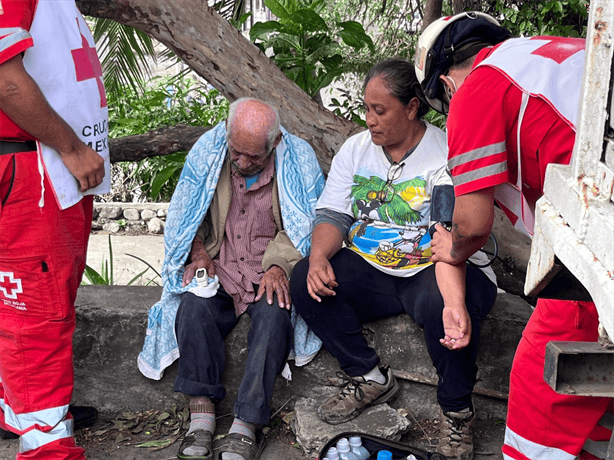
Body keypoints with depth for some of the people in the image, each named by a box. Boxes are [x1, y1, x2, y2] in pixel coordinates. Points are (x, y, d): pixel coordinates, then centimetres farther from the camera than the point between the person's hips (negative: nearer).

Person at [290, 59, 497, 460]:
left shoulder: (447, 154, -14)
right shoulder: (356, 149, 5)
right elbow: (333, 214, 3)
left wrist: (454, 302, -42)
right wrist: (319, 256, -21)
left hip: (433, 272, -5)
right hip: (371, 269, 6)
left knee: (440, 304, -38)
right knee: (305, 281, -17)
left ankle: (457, 409, -8)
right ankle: (371, 379, -1)